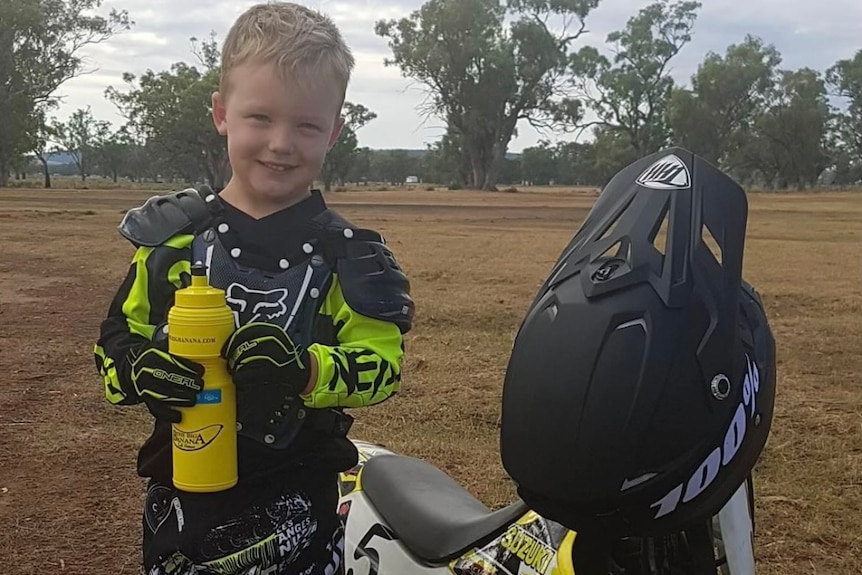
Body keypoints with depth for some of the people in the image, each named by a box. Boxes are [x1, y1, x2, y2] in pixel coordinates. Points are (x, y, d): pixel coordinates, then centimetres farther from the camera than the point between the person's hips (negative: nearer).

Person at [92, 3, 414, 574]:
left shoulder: (344, 253, -7)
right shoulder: (171, 232, -1)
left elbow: (381, 361, -12)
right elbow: (118, 336, 4)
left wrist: (306, 371, -30)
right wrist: (141, 370, -18)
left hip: (294, 500, -2)